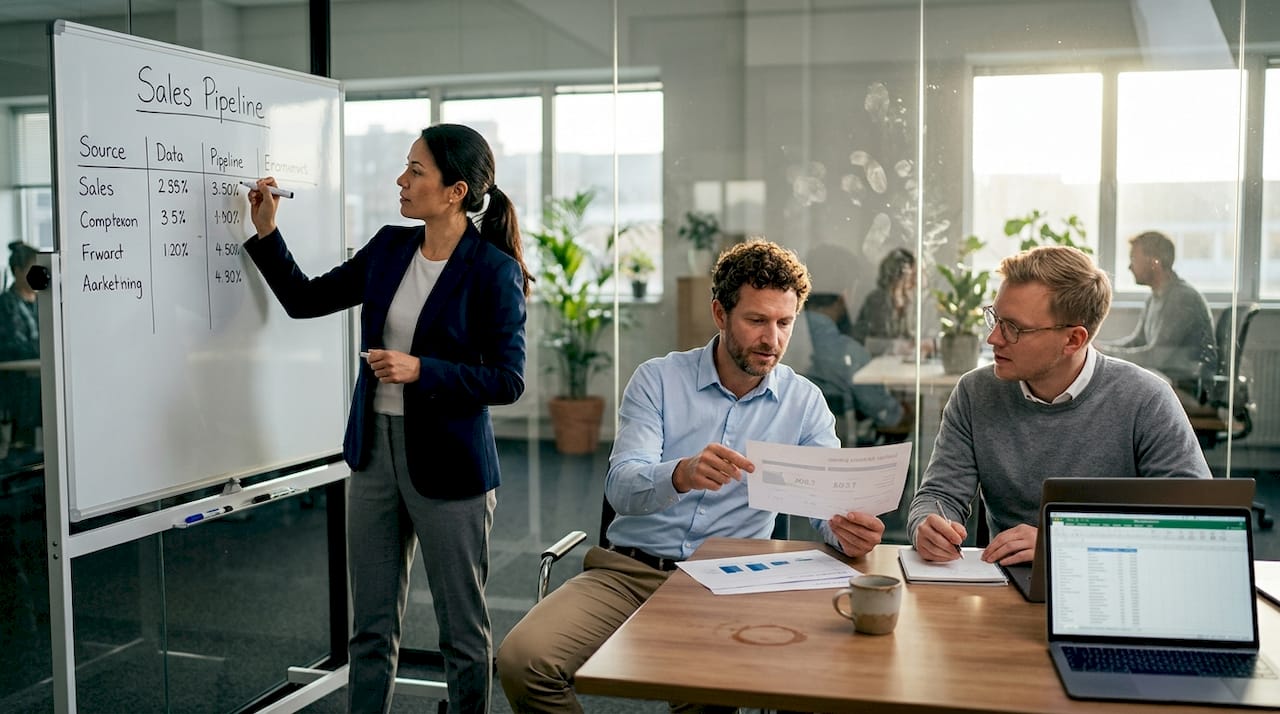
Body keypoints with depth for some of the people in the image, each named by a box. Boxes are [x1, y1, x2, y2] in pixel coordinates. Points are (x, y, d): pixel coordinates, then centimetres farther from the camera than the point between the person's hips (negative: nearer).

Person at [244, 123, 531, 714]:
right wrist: (265, 232, 3)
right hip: (375, 450, 6)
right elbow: (305, 300, 13)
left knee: (463, 631, 9)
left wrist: (420, 371, -22)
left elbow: (508, 381, -14)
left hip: (448, 464, -6)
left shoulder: (493, 271, -14)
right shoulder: (389, 248, 5)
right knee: (371, 627, 16)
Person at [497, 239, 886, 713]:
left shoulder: (805, 402, 5)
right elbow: (620, 487, -13)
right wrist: (683, 474, -35)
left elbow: (831, 500, -4)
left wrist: (845, 528, -29)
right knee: (521, 660, -23)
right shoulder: (658, 380, 0)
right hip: (629, 569, 0)